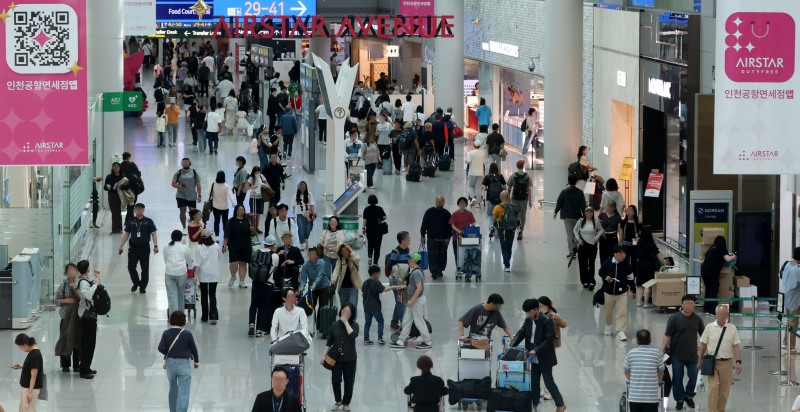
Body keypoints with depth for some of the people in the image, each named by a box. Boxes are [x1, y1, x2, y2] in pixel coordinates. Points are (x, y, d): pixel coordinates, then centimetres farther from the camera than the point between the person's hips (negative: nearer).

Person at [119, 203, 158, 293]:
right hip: (133, 248, 2)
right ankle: (136, 283, 20)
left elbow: (153, 234, -3)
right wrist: (121, 246, 4)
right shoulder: (131, 222, 5)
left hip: (144, 248, -2)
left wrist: (155, 246, -14)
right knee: (131, 267, -3)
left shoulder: (148, 221, -1)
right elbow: (126, 234, 9)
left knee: (145, 269, 3)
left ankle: (143, 287, 15)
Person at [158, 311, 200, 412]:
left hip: (170, 363, 4)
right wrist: (197, 361, 17)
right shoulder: (187, 334, -10)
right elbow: (193, 348, 0)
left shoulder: (166, 333, -5)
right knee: (183, 392, -4)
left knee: (173, 390, 21)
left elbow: (160, 348, -11)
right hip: (183, 363, -4)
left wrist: (168, 353, 11)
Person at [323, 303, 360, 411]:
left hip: (349, 358, -1)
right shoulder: (335, 325, 0)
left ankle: (346, 403, 21)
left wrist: (346, 322, -20)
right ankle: (338, 401, 22)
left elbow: (353, 335, -25)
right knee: (335, 380, 1)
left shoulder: (354, 325, -4)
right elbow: (329, 342, 5)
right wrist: (324, 355, 0)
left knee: (349, 381, 6)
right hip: (336, 357, 1)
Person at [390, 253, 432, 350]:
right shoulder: (418, 271, 9)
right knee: (407, 321, 12)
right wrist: (406, 287, 19)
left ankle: (427, 342, 11)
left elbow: (419, 288, -28)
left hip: (417, 301, -10)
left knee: (419, 322, 1)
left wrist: (412, 301, -26)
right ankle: (401, 342, 16)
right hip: (414, 301, 10)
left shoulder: (416, 273, -22)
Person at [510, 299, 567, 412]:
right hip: (534, 358, 7)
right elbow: (520, 334, 6)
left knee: (549, 382, -1)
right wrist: (511, 346, -10)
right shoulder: (528, 321, 2)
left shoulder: (547, 321, -20)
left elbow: (549, 340, -23)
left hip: (545, 358, -7)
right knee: (534, 382, 12)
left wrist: (536, 350, -27)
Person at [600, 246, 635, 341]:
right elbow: (600, 272, 4)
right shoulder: (607, 263, -12)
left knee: (622, 312, -9)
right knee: (608, 311, 18)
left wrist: (633, 291, 9)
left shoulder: (626, 265, -8)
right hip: (609, 291, 1)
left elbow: (630, 278, 2)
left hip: (622, 292, -1)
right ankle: (608, 326, 45)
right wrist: (606, 277, -17)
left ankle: (620, 332, -8)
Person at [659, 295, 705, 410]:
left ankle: (689, 395, 30)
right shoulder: (674, 318, -9)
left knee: (693, 377, 4)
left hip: (692, 354, 2)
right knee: (677, 378, 7)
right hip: (677, 354, -2)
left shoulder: (697, 319, -1)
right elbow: (667, 336, -9)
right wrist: (662, 350, -15)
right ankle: (679, 400, 22)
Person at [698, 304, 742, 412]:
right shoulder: (709, 327, 1)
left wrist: (738, 362, -10)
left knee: (724, 390, 8)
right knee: (713, 387, -12)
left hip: (727, 363, 1)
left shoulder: (732, 329, 2)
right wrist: (699, 361, 7)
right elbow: (703, 345, 6)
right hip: (712, 362, -1)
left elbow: (737, 346, -1)